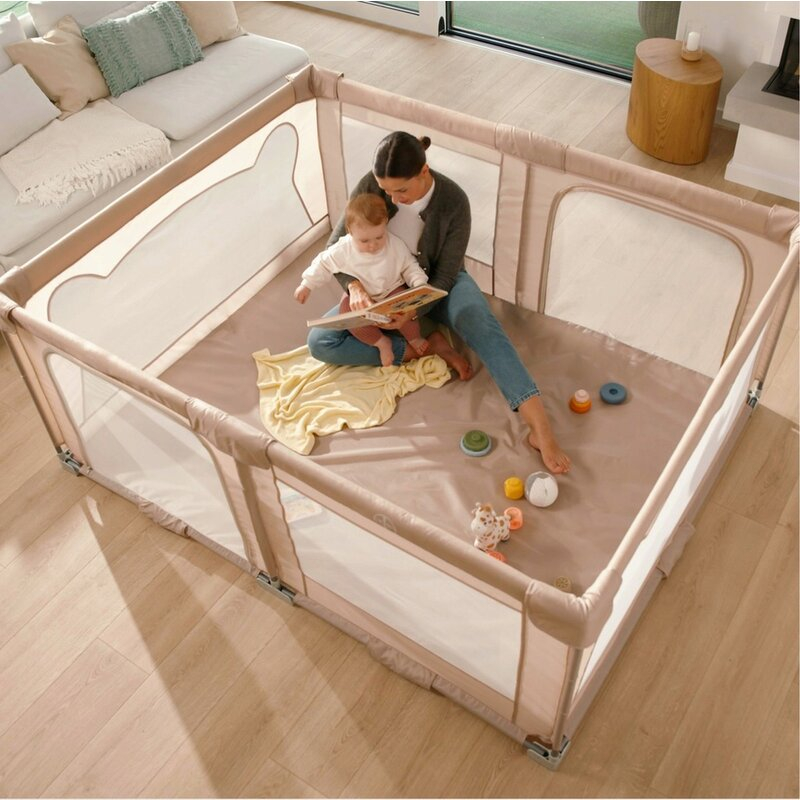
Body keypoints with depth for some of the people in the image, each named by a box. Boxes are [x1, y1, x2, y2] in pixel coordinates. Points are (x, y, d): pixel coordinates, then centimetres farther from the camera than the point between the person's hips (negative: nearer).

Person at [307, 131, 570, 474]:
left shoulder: (453, 202, -25)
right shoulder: (370, 186, -20)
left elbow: (445, 276, -19)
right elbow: (336, 246, -11)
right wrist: (354, 285, -32)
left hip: (437, 285, -3)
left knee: (479, 320, -37)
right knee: (320, 342, -19)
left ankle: (540, 427, -47)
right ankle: (430, 347, -19)